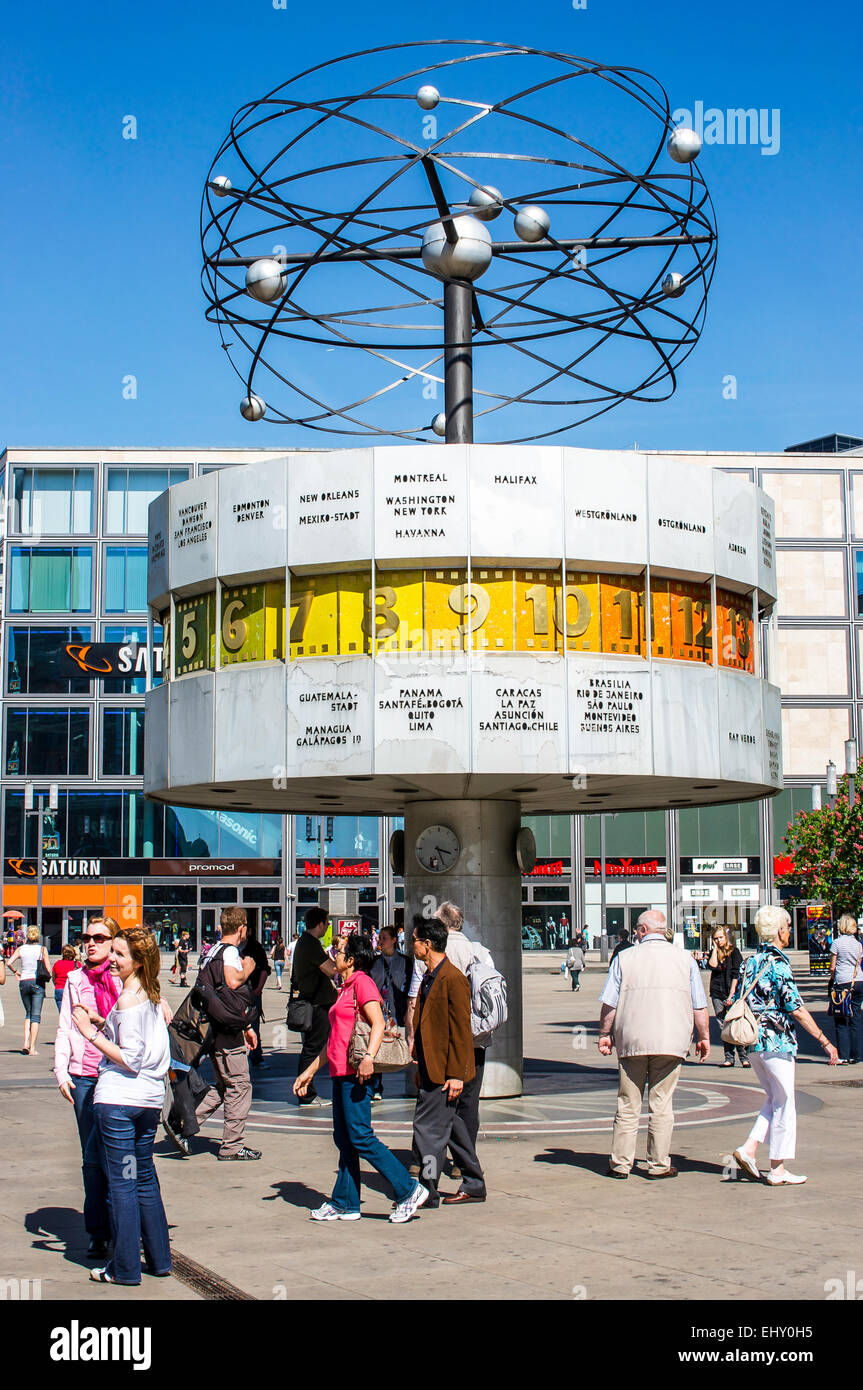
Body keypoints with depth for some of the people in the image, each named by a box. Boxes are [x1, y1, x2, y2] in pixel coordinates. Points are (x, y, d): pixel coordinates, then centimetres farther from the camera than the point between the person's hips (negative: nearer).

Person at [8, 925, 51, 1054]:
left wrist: (16, 972, 9)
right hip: (37, 983, -3)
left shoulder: (21, 949, 2)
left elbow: (9, 963, -8)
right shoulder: (42, 949, -3)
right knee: (36, 1016, 1)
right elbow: (48, 969, -7)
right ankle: (32, 1048, -4)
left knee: (28, 1013, 18)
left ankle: (26, 1043, 4)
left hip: (24, 982, 3)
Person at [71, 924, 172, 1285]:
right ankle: (159, 1259, 24)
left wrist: (92, 1034, -13)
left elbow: (130, 1059, -18)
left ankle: (124, 1268, 7)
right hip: (150, 1099, 9)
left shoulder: (127, 999, -16)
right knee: (145, 1178, 18)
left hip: (119, 1099, -9)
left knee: (121, 1183, 0)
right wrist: (103, 1023, 11)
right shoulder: (151, 996, 10)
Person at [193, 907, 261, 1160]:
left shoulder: (214, 950, 17)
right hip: (227, 1033, -9)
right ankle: (232, 1146, 3)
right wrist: (247, 970, -10)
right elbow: (232, 982, -33)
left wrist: (245, 1027, 28)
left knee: (222, 1086, 17)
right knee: (239, 1086, -1)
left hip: (216, 1031, 9)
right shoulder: (230, 951, -13)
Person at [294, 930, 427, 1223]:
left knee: (361, 1138, -10)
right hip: (340, 1073, 10)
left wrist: (369, 1057, -34)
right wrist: (309, 1071, 27)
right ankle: (345, 1204, 15)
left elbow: (378, 1023, -21)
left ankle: (409, 1190, -5)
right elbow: (334, 1038, 26)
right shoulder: (346, 988, 21)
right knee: (344, 1140, 10)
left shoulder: (362, 982, -9)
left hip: (356, 1073, -10)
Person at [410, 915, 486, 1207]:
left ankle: (427, 1191, 1)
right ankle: (473, 1186, 22)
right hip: (432, 1069, 10)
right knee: (454, 1128, 14)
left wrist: (456, 1074, -18)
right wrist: (420, 1065, 20)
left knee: (428, 1127, -6)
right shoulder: (430, 977, 13)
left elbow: (461, 1031, -17)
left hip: (445, 1072, -10)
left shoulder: (453, 978, -16)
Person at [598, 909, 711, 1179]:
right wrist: (704, 1037, 17)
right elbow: (699, 1006, 8)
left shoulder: (624, 958, 4)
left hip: (631, 1041, 0)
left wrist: (605, 1034, 12)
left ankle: (620, 1164, 10)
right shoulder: (684, 959, 7)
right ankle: (659, 1164, 8)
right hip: (671, 1043, 0)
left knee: (628, 1105, 7)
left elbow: (609, 1003, 2)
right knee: (661, 1105, 6)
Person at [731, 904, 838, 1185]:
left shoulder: (750, 962, 10)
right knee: (784, 1105, 3)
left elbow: (736, 1003, 13)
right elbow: (796, 1009, -17)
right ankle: (778, 1170, 6)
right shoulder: (778, 964, -14)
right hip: (776, 1043, -8)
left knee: (774, 1099, 18)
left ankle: (748, 1150, 4)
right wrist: (825, 1042, -13)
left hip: (752, 1043, 8)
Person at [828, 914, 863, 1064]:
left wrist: (831, 979, 12)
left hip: (843, 983, -5)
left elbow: (832, 967, -4)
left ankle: (844, 1056, -1)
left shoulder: (837, 943, -6)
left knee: (841, 1021, 1)